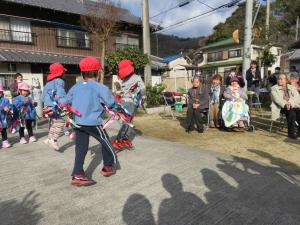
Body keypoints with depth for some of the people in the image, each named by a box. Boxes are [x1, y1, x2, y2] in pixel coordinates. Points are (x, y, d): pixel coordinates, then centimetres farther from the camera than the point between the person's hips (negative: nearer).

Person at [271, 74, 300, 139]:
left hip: (293, 106, 3)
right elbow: (277, 99, -8)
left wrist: (290, 103, -18)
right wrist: (285, 104, -25)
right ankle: (291, 132, -21)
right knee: (291, 112, -32)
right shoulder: (274, 88, 9)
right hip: (281, 107, -3)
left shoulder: (292, 88, 18)